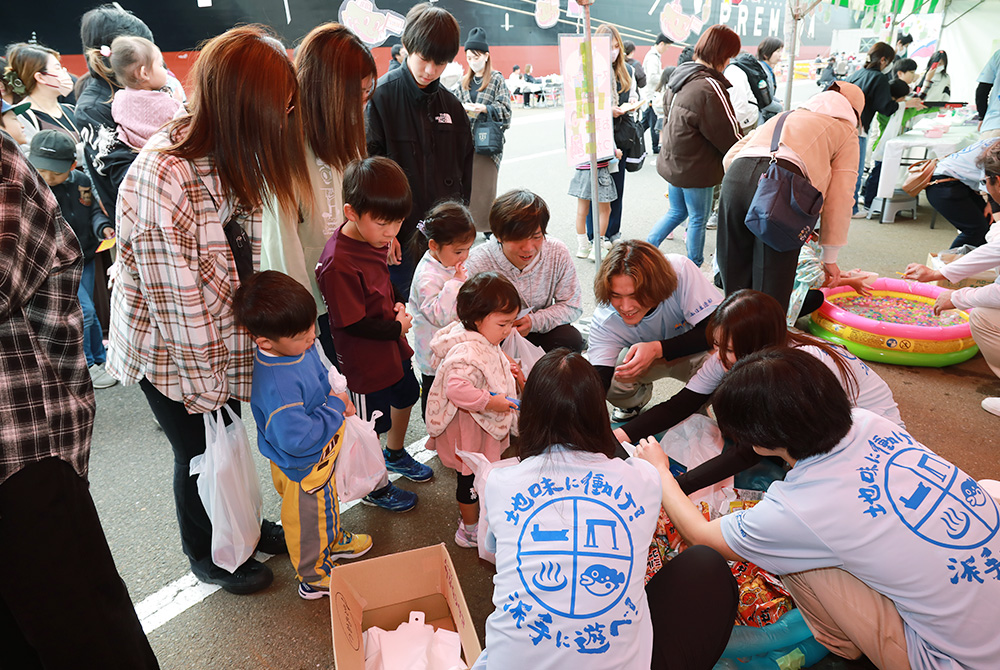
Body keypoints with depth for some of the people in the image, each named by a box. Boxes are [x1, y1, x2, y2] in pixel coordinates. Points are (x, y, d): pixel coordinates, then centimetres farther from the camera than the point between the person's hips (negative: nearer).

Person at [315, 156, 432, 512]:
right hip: (365, 360, -9)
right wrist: (397, 326, -16)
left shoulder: (375, 238, -5)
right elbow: (352, 323, -26)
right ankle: (374, 487, 37)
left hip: (392, 342, 9)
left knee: (405, 396, 28)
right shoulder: (338, 265, -32)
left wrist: (399, 306, -6)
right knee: (371, 426, 11)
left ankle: (395, 455, 56)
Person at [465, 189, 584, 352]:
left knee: (572, 340, -25)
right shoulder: (476, 264, -22)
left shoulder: (558, 253, -13)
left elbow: (572, 306, -6)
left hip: (540, 330, 2)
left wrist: (534, 321, -24)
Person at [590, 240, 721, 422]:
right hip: (649, 359, 1)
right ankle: (639, 396, 9)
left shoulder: (680, 271, -33)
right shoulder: (604, 321, -29)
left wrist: (658, 348, -42)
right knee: (611, 380, -30)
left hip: (693, 353, -1)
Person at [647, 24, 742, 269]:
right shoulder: (710, 88, -23)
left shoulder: (679, 75, 4)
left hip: (672, 161, 8)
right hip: (695, 168, -8)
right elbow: (729, 135, -17)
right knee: (698, 219, 9)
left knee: (677, 211, 25)